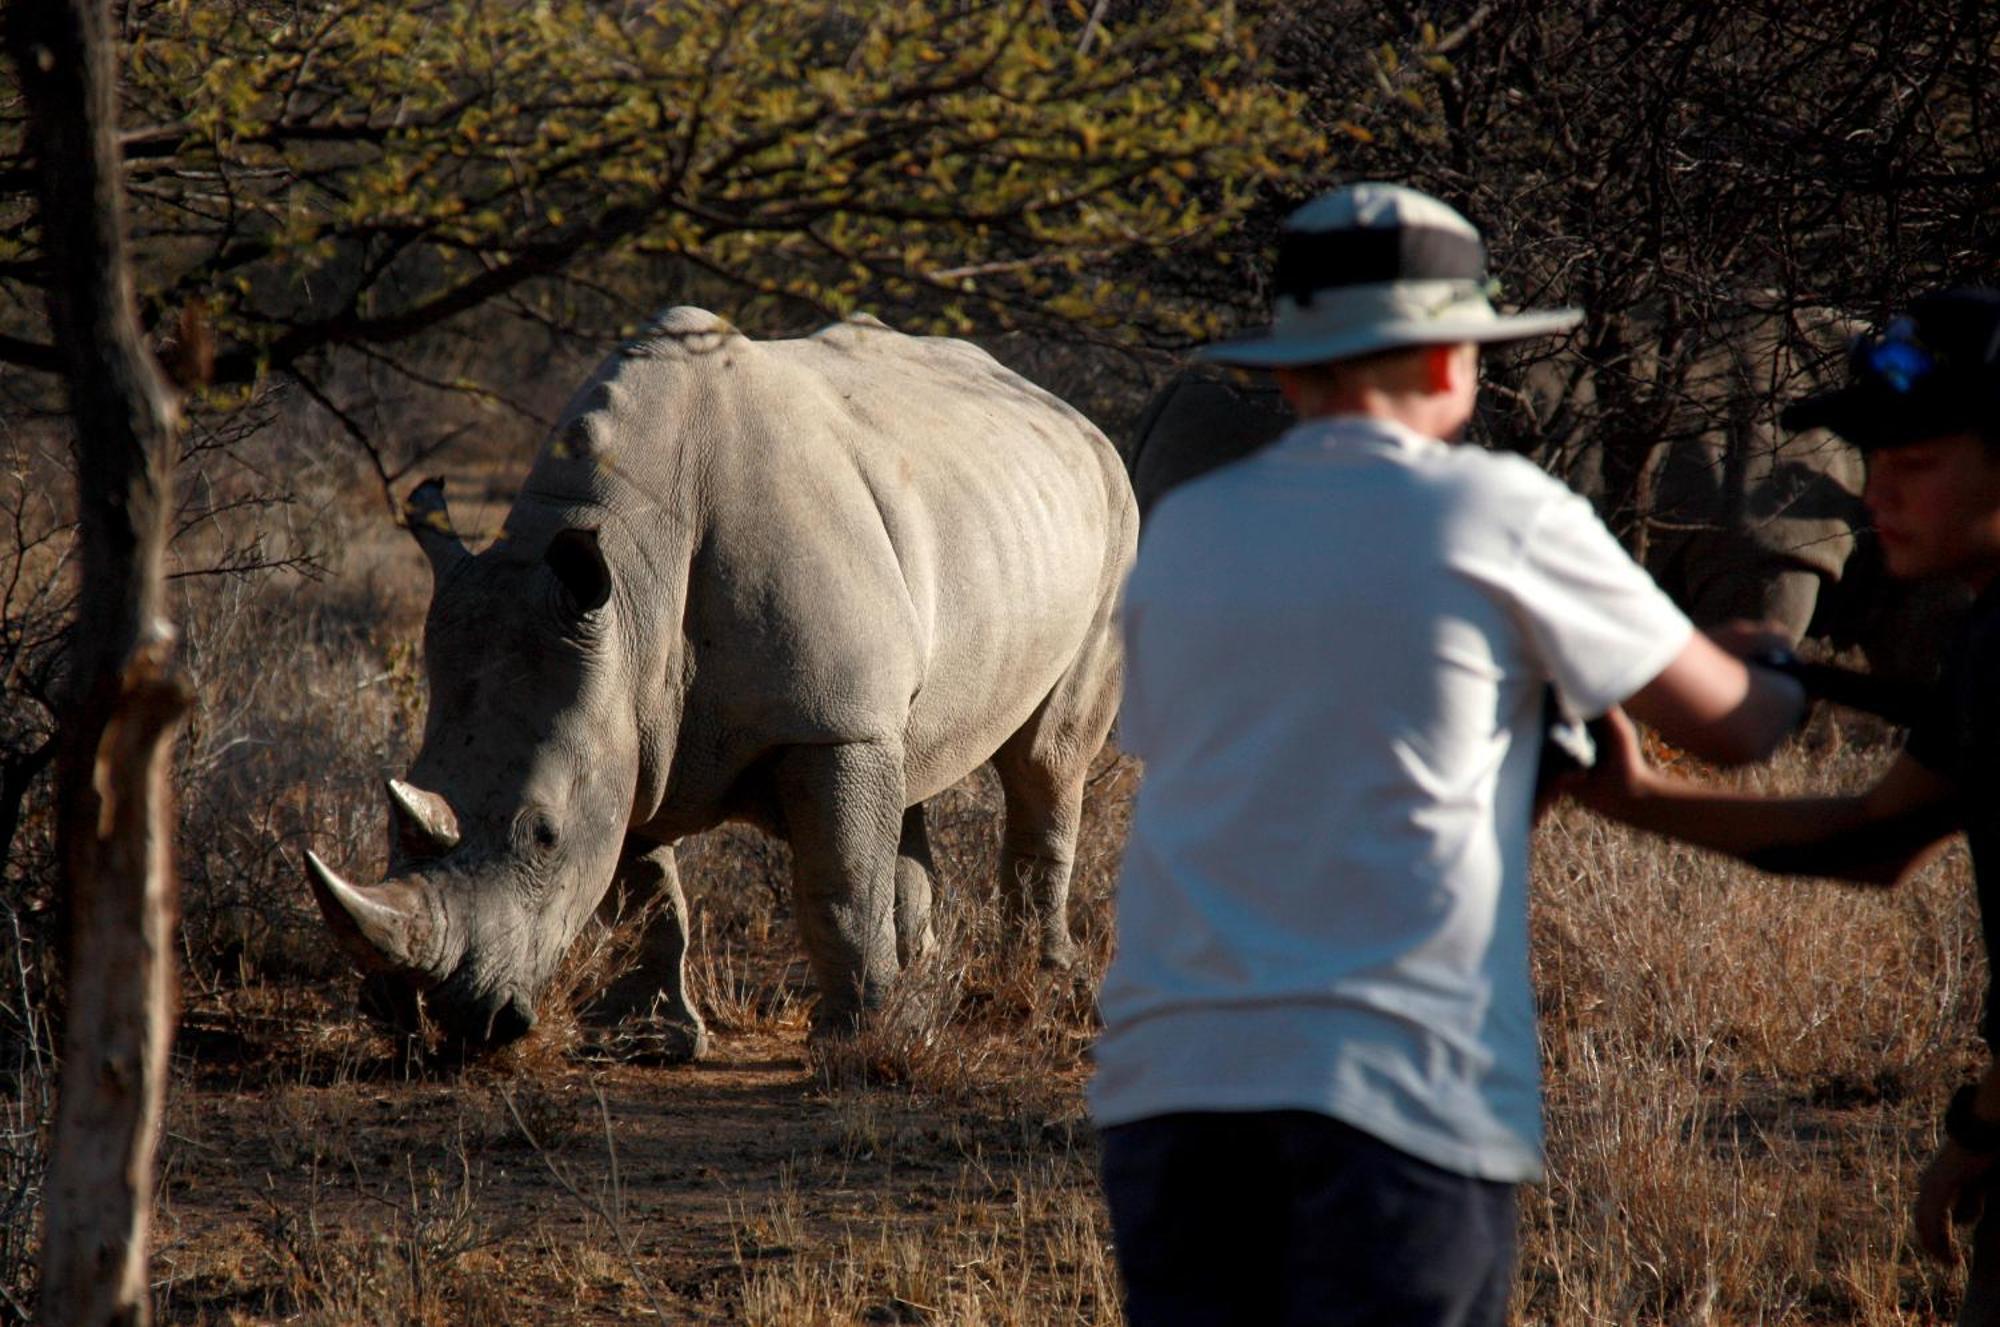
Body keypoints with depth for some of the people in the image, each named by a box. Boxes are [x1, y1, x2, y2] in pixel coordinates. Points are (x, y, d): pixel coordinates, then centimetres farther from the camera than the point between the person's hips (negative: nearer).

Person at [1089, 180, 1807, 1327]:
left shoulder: (1182, 532, 13)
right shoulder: (1496, 513, 0)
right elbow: (1728, 724, 7)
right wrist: (1796, 689, 33)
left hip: (1166, 1085, 4)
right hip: (1400, 1096, -4)